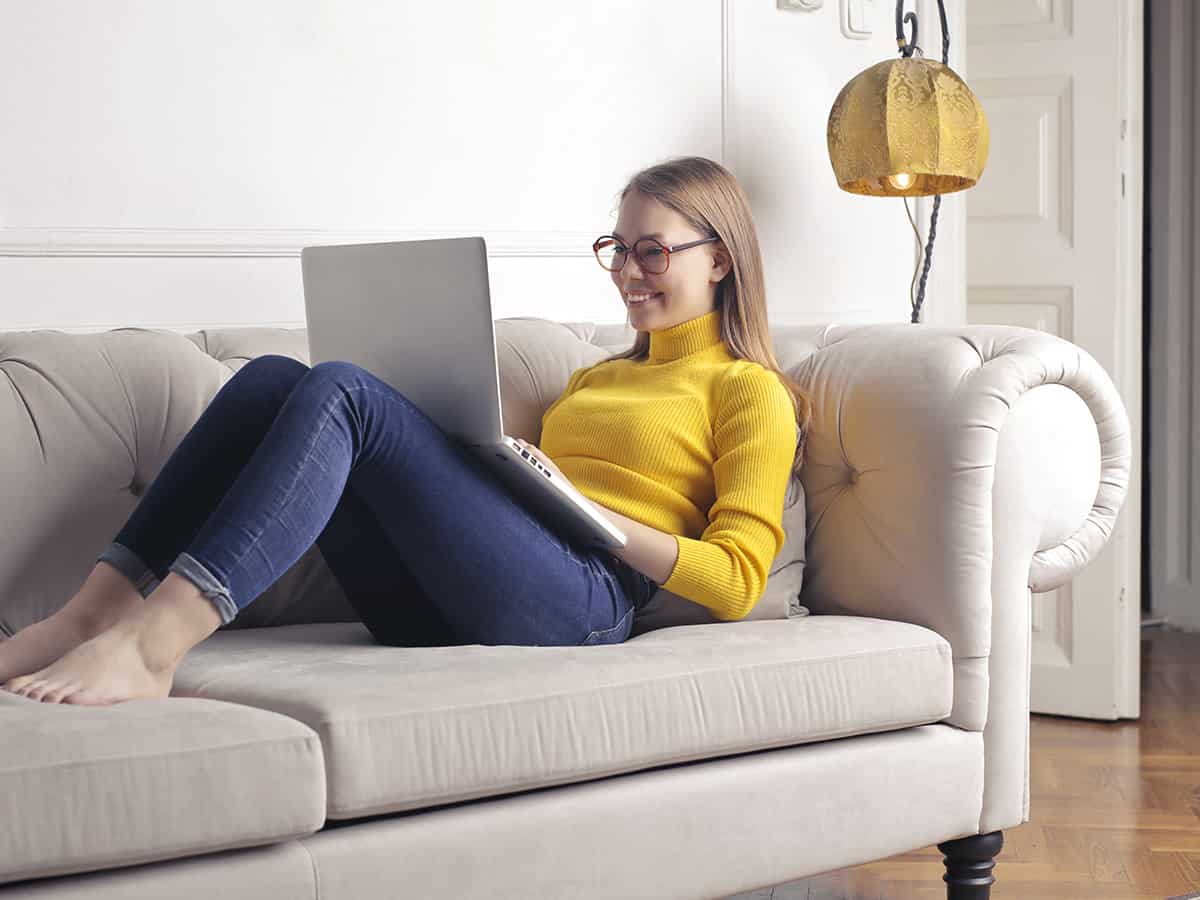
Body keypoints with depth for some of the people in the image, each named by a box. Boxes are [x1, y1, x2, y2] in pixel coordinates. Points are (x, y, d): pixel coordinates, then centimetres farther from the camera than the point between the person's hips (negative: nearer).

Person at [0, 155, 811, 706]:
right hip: (447, 612, 7)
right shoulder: (593, 378, 35)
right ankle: (95, 614, -24)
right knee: (272, 379, -11)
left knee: (340, 391, -25)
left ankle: (153, 645, -40)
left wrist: (593, 513, -9)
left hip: (581, 599, -7)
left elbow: (739, 580, 0)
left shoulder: (749, 392, 12)